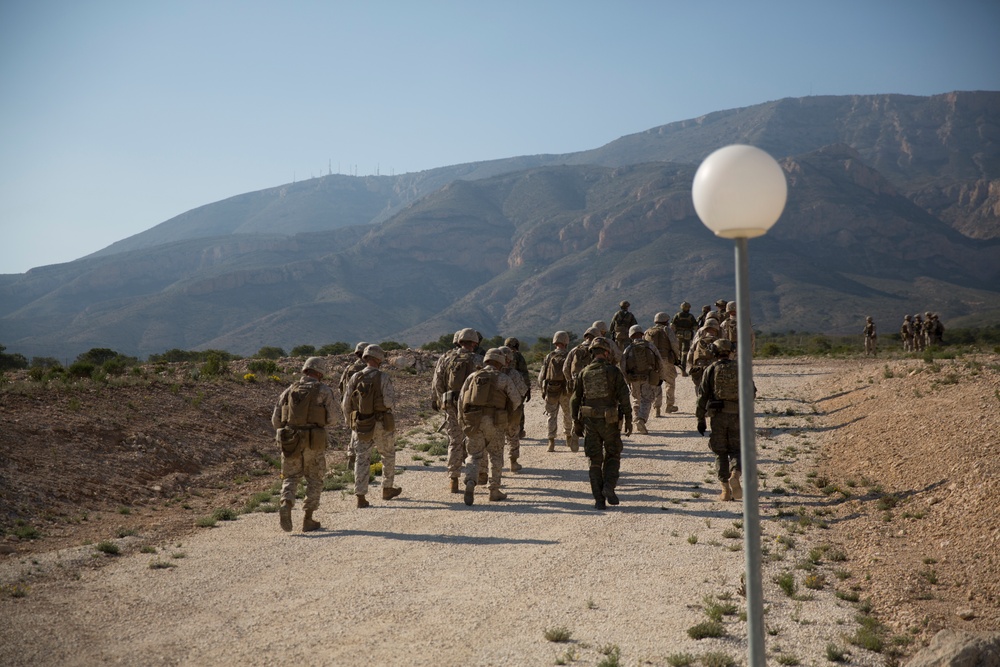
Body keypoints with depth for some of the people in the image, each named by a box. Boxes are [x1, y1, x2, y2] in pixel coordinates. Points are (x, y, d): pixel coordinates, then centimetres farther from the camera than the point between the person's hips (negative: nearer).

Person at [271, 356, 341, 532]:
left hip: (290, 443, 2)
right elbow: (332, 419, -4)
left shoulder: (289, 391, 8)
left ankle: (286, 506, -14)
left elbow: (276, 420, 8)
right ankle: (308, 520, 12)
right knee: (314, 480, 15)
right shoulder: (325, 391, -2)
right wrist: (335, 401, 13)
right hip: (314, 444, -2)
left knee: (290, 478, 15)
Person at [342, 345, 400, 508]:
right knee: (388, 456, 19)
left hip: (361, 425, 3)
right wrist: (391, 404, 5)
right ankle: (387, 489, 31)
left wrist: (350, 423, 16)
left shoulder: (355, 378, 0)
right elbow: (389, 401, -20)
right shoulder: (383, 378, -12)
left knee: (362, 459, 5)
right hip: (382, 425, -3)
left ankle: (361, 497, -1)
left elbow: (346, 404, 2)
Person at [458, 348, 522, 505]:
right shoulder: (504, 379, 3)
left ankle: (470, 482, -19)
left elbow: (461, 399, 7)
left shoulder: (472, 377, 11)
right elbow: (516, 401, 3)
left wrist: (463, 421, 15)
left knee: (475, 456, 7)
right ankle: (494, 491, 18)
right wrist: (507, 413, 23)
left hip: (473, 421, 2)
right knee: (496, 456, 14)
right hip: (494, 422, -2)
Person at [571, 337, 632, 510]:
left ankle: (599, 500, 6)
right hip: (609, 421, -3)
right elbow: (623, 397, -9)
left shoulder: (584, 373, 6)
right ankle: (609, 486, -7)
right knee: (612, 456, 14)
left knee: (595, 460, 8)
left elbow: (574, 399, 8)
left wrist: (576, 422, 15)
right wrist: (628, 420, -4)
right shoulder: (613, 371, -5)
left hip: (589, 421, 3)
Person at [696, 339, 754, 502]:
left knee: (720, 452, 7)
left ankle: (726, 490, 4)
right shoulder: (740, 368, 4)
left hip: (718, 415, -1)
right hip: (737, 415, 1)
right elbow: (751, 391, 6)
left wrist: (700, 419, 2)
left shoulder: (711, 369, 0)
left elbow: (703, 395, -3)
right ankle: (735, 475, -19)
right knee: (736, 450, 10)